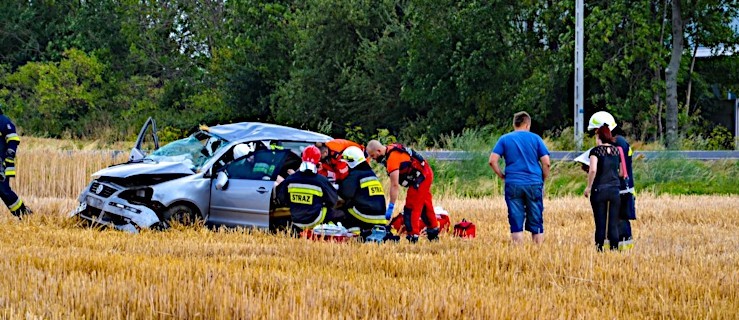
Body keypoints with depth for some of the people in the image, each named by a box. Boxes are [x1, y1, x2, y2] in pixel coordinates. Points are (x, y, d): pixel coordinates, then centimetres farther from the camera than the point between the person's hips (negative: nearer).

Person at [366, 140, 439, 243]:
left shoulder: (392, 158, -27)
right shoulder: (391, 149, 2)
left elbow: (395, 185, -28)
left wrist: (390, 207, -25)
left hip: (421, 178, -10)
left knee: (411, 208, -9)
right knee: (425, 205, 22)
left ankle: (413, 236, -9)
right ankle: (433, 233, 35)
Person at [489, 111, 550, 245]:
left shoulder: (504, 139, 6)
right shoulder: (535, 138, 4)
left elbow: (492, 161, -3)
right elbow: (546, 163, -2)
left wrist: (502, 176, 8)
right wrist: (542, 180, 10)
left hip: (513, 184, 0)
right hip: (534, 184, 0)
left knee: (516, 224, 2)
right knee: (536, 224, 7)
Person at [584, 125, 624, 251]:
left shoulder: (596, 151, -6)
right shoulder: (617, 150, 7)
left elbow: (593, 170, -18)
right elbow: (622, 173, 10)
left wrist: (588, 187, -7)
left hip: (599, 190, -3)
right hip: (614, 190, 3)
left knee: (600, 223, 1)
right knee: (613, 223, 5)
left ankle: (599, 249, 1)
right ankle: (614, 249, 3)